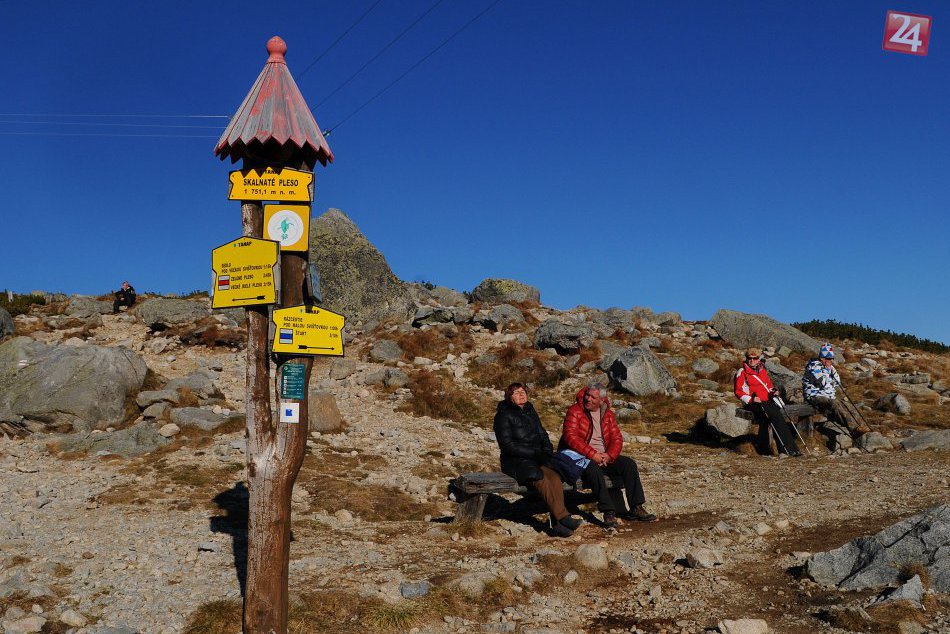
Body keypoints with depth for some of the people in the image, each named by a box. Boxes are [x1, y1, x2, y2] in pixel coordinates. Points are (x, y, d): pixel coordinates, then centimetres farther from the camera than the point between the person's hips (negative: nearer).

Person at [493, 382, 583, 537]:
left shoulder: (530, 412, 19)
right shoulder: (504, 415, -2)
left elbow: (543, 435, 24)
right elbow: (507, 445, -11)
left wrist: (548, 452, 2)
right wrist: (534, 453, -16)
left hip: (536, 459, 6)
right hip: (515, 462, -5)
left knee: (555, 477, -25)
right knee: (541, 479, -32)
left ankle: (557, 524, -31)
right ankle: (563, 517, -32)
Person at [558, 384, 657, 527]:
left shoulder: (607, 414, 12)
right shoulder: (575, 411, -6)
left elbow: (617, 438, 8)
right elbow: (570, 436, -18)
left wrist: (609, 455, -13)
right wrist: (592, 454, -22)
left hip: (604, 457, 6)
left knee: (629, 464, -14)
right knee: (594, 469, -36)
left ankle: (636, 508, -11)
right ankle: (608, 512, -32)